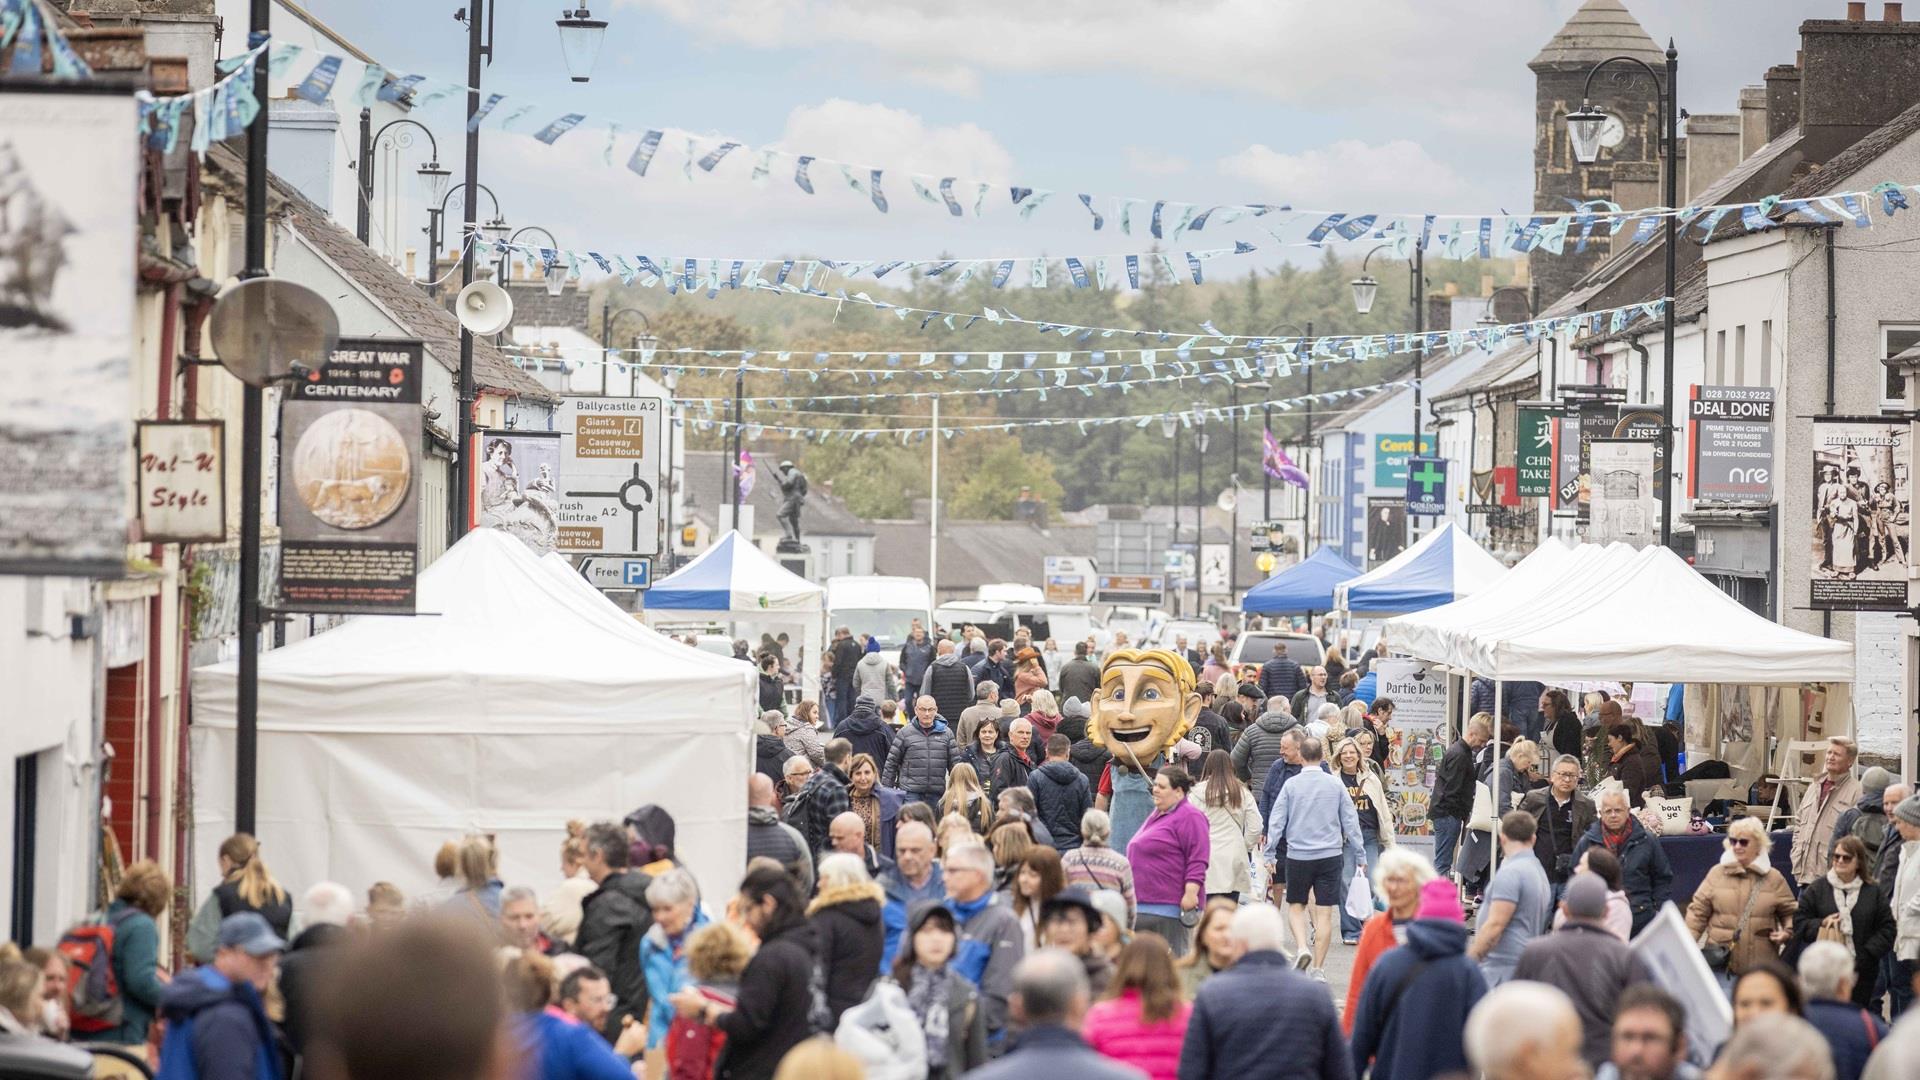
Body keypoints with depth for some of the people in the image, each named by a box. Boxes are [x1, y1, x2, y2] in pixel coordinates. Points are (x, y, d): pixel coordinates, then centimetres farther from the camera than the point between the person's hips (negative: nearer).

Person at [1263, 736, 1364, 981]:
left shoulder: (1291, 785, -3)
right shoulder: (1335, 784, 0)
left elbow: (1276, 821, -2)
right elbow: (1350, 820, 4)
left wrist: (1270, 855, 5)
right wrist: (1359, 855, 11)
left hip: (1298, 856, 0)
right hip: (1330, 855, 0)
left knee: (1296, 905, 15)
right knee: (1324, 912, 4)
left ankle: (1302, 948, -9)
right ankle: (1318, 968, 5)